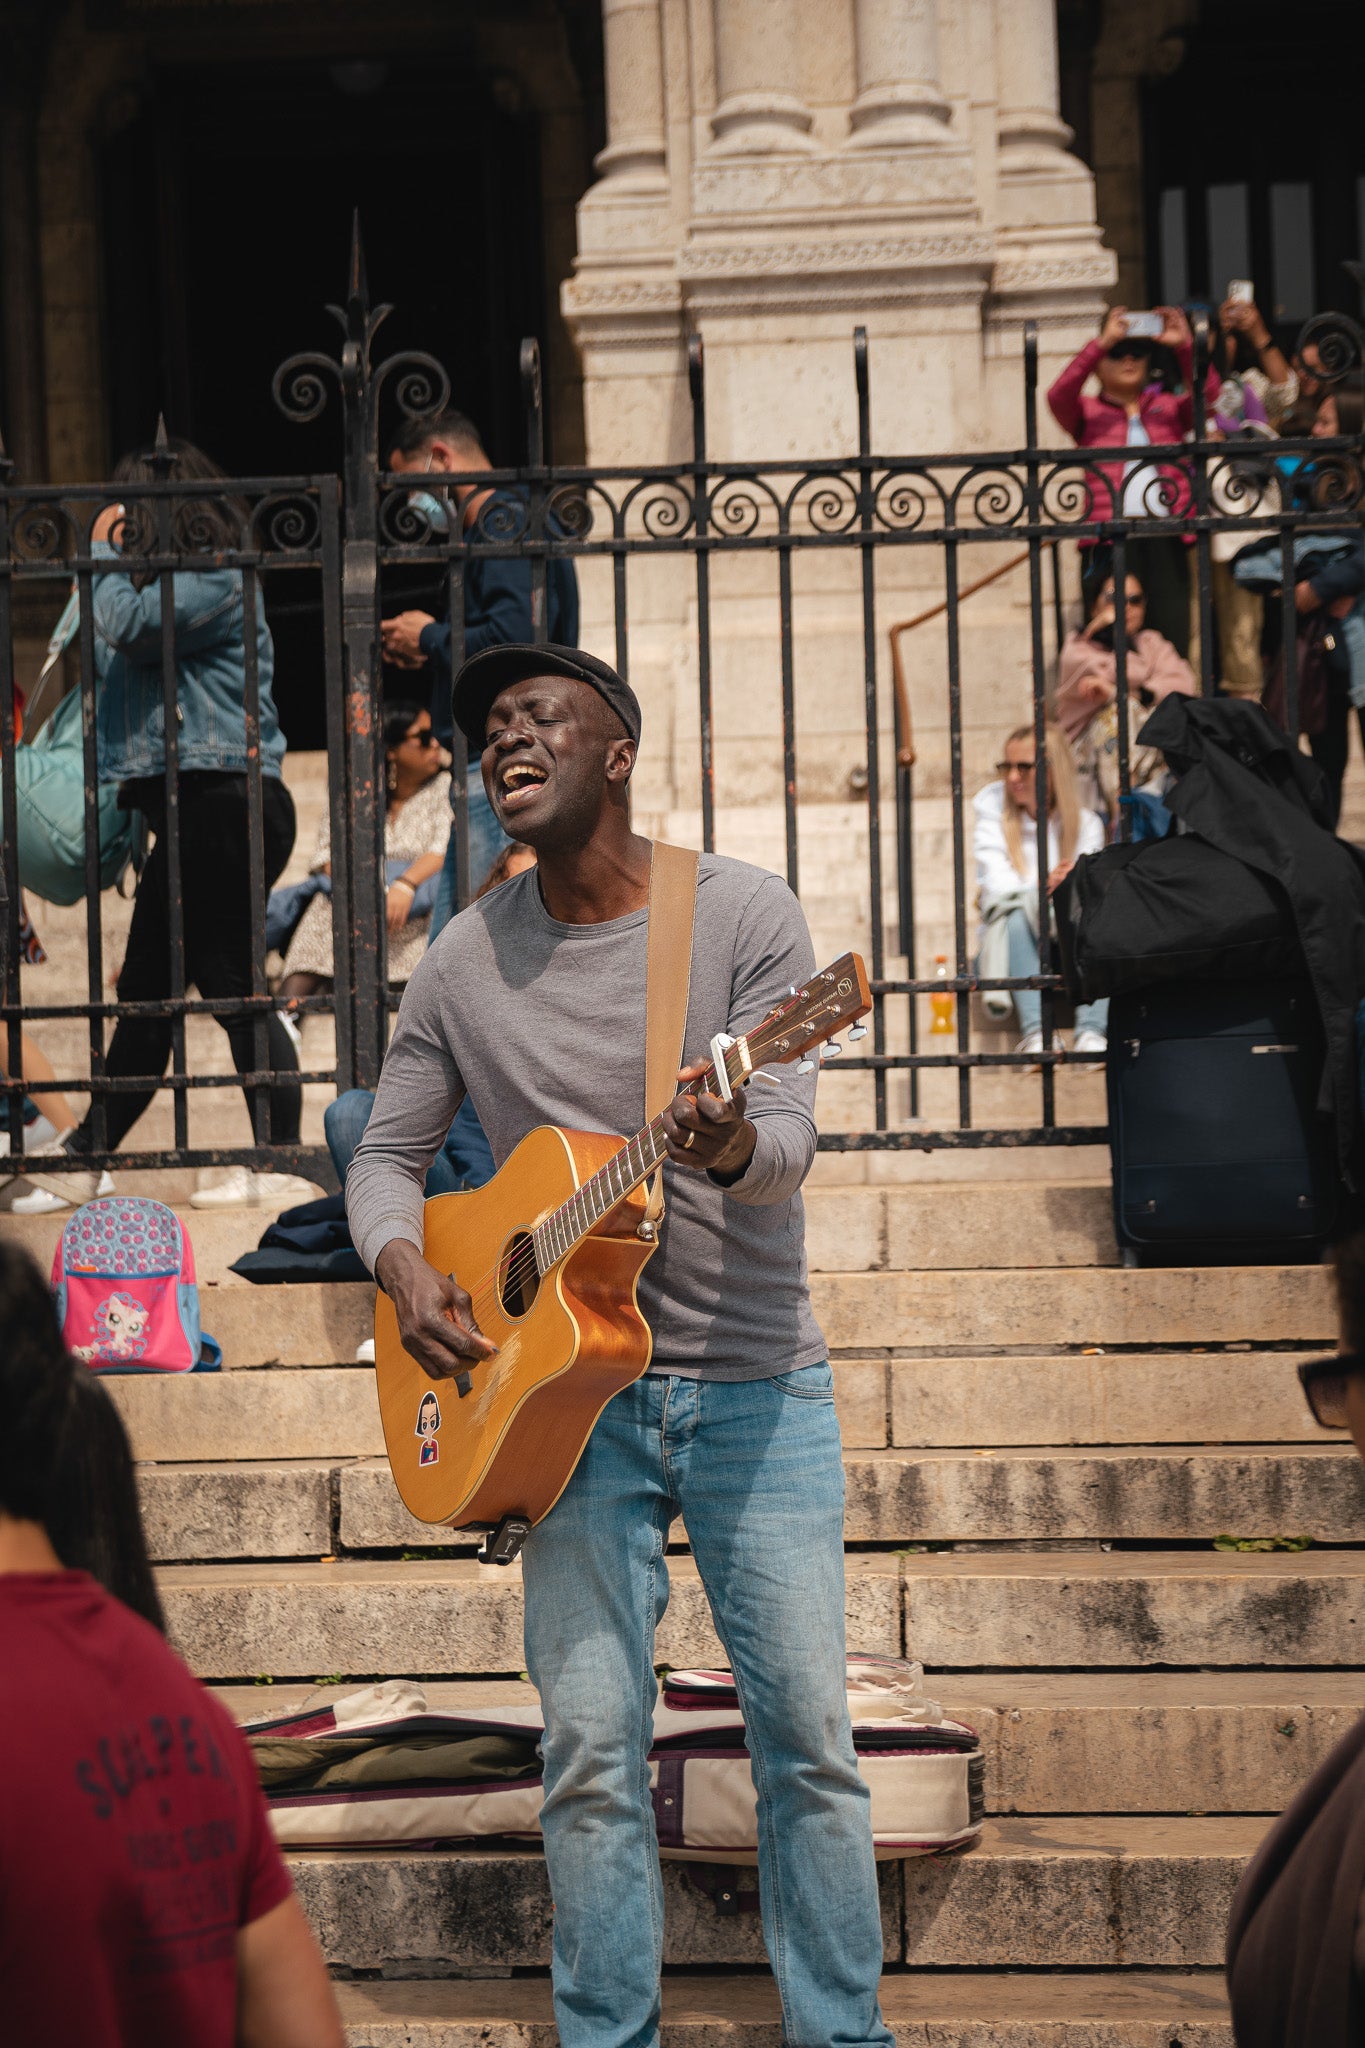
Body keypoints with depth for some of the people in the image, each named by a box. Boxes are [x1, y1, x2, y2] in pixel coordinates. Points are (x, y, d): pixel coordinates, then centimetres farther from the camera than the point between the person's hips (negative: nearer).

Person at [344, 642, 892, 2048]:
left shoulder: (742, 914, -5)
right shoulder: (465, 960, 4)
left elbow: (788, 1148, -13)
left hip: (757, 1389, -2)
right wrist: (404, 1267, -9)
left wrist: (734, 1147, -37)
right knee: (591, 1757, -2)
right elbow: (386, 1156, 12)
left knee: (809, 1738, -1)